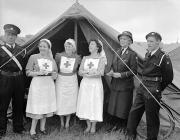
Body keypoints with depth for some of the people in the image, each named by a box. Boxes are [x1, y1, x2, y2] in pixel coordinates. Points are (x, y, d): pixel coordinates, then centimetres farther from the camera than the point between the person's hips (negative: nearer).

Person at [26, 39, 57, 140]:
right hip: (37, 83, -4)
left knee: (47, 106, 9)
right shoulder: (33, 57, -2)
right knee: (37, 107, -4)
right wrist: (39, 72, -17)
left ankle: (42, 127, 26)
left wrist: (54, 74, -6)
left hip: (49, 84, 4)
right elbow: (28, 72, -3)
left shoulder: (51, 59, 10)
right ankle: (32, 130, 9)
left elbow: (55, 72, 17)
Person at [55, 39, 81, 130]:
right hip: (60, 81, 0)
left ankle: (67, 122, 24)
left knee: (70, 102, 6)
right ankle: (62, 121, 26)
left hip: (72, 82, 0)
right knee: (60, 102, 4)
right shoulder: (59, 56, -9)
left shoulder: (77, 58, -8)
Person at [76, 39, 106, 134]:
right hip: (85, 84, 3)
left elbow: (101, 73, -14)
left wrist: (86, 72, -15)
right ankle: (88, 125, 21)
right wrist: (93, 71, -14)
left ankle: (93, 126, 16)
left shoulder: (101, 59, -1)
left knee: (95, 104, 0)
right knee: (85, 104, 4)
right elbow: (80, 72, 1)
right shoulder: (85, 58, 9)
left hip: (96, 84, -3)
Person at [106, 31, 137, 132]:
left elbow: (133, 71, -13)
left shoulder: (132, 54, -12)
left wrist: (121, 74, -20)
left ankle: (124, 126, 23)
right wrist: (112, 72, -2)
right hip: (115, 84, 7)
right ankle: (117, 125, 30)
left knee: (124, 106, 4)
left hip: (125, 85, -7)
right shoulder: (118, 52, 10)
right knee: (114, 105, 13)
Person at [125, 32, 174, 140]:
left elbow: (168, 78, -8)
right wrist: (143, 84, 15)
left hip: (152, 92, -7)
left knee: (152, 118, 5)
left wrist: (158, 89, 1)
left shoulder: (164, 58, -14)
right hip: (142, 88, 8)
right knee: (134, 112, 12)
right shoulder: (147, 54, 8)